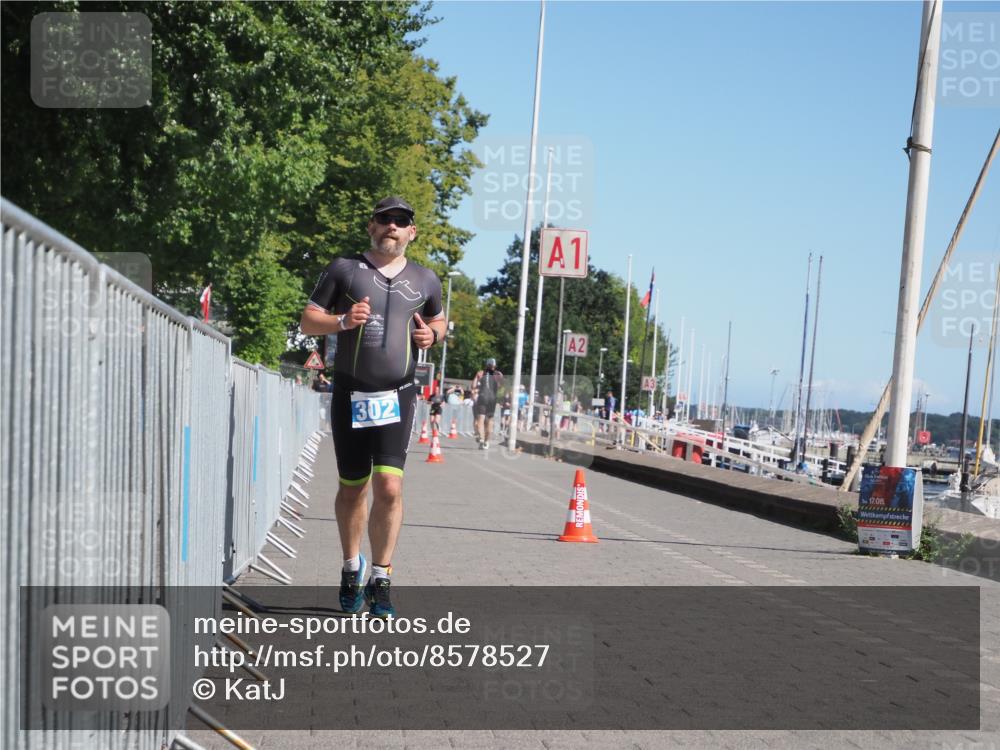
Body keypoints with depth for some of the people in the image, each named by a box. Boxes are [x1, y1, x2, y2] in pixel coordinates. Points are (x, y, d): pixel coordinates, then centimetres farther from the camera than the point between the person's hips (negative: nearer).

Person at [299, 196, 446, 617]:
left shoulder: (425, 280, 12)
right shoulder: (344, 270, 5)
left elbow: (438, 319, 28)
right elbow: (307, 321, 6)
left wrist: (432, 334, 4)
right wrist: (341, 321, -14)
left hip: (397, 397, 0)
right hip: (350, 395, 0)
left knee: (389, 486, -13)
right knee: (352, 488, 8)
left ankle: (380, 580, -3)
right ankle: (352, 569, 29)